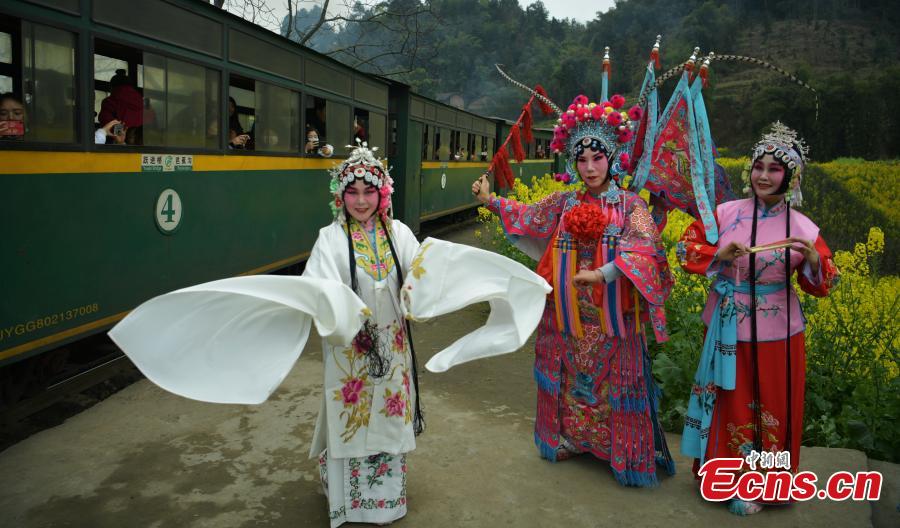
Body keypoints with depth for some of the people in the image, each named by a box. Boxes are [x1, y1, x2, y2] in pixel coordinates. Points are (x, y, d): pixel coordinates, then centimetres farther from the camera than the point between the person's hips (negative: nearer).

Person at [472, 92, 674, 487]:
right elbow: (527, 217, 17)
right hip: (568, 317, 4)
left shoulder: (630, 205, -7)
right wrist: (491, 201, 8)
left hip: (612, 319, -4)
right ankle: (568, 436, 35)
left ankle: (626, 454, 19)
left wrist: (605, 272, -37)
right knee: (569, 378, 17)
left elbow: (643, 246, -22)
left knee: (614, 383, 5)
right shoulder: (564, 204, 5)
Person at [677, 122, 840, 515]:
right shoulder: (725, 214, -5)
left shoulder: (802, 229, -5)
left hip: (775, 336, 0)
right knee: (730, 405, 12)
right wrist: (719, 254, -17)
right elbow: (686, 248, 0)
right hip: (728, 332, 0)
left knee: (772, 408, 12)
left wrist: (813, 260, -21)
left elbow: (820, 287, -1)